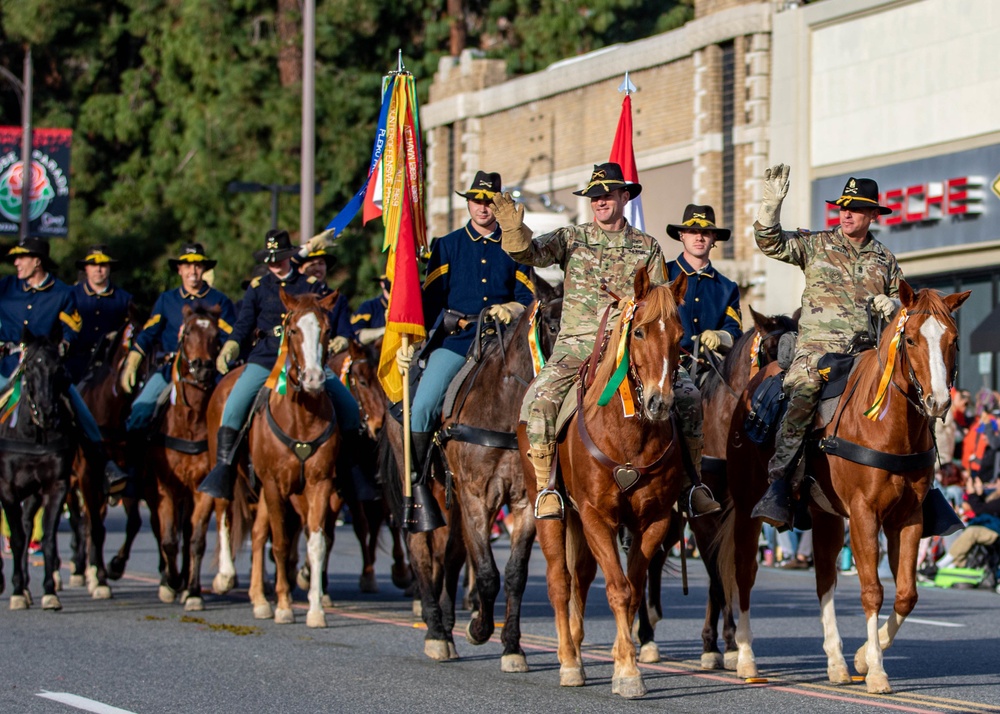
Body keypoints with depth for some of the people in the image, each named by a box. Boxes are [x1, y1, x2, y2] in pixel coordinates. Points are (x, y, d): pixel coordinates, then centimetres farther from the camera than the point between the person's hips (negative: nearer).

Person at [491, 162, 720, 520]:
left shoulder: (648, 247, 11)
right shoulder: (572, 238, 7)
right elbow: (529, 252, -9)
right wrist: (513, 227, -29)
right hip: (577, 344, -1)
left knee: (687, 396, -15)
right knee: (539, 400, -25)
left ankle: (689, 484, -2)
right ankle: (546, 488, -12)